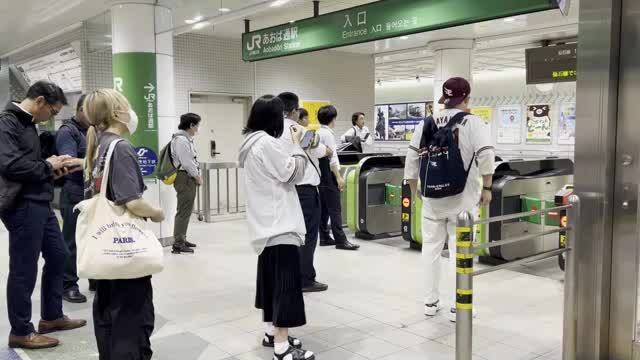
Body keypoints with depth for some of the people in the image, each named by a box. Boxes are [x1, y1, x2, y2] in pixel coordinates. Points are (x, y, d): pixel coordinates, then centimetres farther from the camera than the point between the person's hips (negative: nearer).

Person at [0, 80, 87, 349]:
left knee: (58, 256, 18)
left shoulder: (28, 124, 14)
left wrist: (54, 170, 2)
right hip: (22, 207, -10)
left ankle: (51, 317, 32)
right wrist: (47, 166, -14)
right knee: (24, 270, 1)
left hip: (40, 205, 10)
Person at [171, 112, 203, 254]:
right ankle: (178, 244, -8)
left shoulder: (187, 139, 16)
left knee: (187, 210, 16)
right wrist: (198, 177, -9)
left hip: (189, 178, 11)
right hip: (185, 178, -11)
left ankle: (182, 239, 25)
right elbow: (186, 163, -19)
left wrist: (197, 176, 10)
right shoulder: (181, 140, -16)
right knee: (183, 211, -10)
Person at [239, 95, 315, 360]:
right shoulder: (267, 143, -17)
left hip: (267, 222, 11)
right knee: (285, 281, -9)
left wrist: (290, 144, 12)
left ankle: (272, 333, 28)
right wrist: (296, 144, -2)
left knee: (270, 277, 17)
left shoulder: (252, 143, 13)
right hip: (279, 222, -11)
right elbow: (293, 173, -13)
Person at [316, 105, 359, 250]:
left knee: (323, 208, 12)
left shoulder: (318, 132, 13)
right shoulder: (328, 134, -13)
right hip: (328, 174, -9)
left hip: (320, 173, 9)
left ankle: (324, 237, 17)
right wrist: (339, 177, -17)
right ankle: (340, 240, -8)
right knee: (335, 208, -8)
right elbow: (332, 157, -18)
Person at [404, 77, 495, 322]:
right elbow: (486, 158, -15)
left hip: (432, 199, 3)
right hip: (462, 199, -3)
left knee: (431, 248, 12)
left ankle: (430, 302, 21)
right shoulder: (474, 123, -6)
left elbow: (412, 159, 5)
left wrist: (414, 189, 15)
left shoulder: (426, 124, 5)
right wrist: (486, 188, -3)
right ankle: (457, 307, 10)